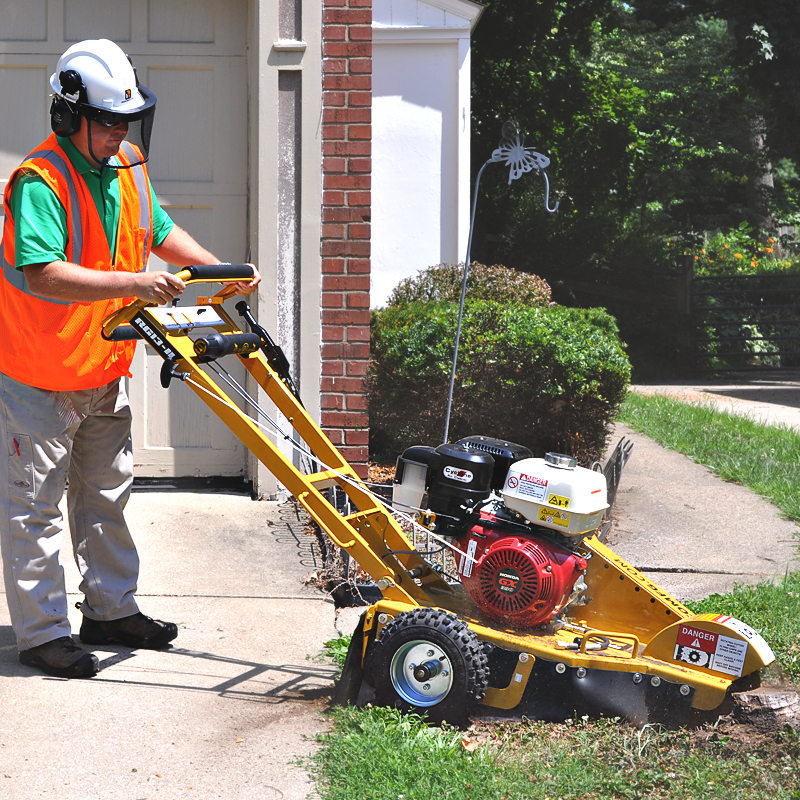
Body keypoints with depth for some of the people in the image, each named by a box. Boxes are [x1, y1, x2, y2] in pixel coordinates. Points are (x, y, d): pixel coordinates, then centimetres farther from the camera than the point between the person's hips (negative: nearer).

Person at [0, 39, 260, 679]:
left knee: (106, 496, 18)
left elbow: (160, 232, 20)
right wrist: (133, 283, -39)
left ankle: (111, 609, 31)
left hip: (104, 373, 9)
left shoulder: (128, 169, 4)